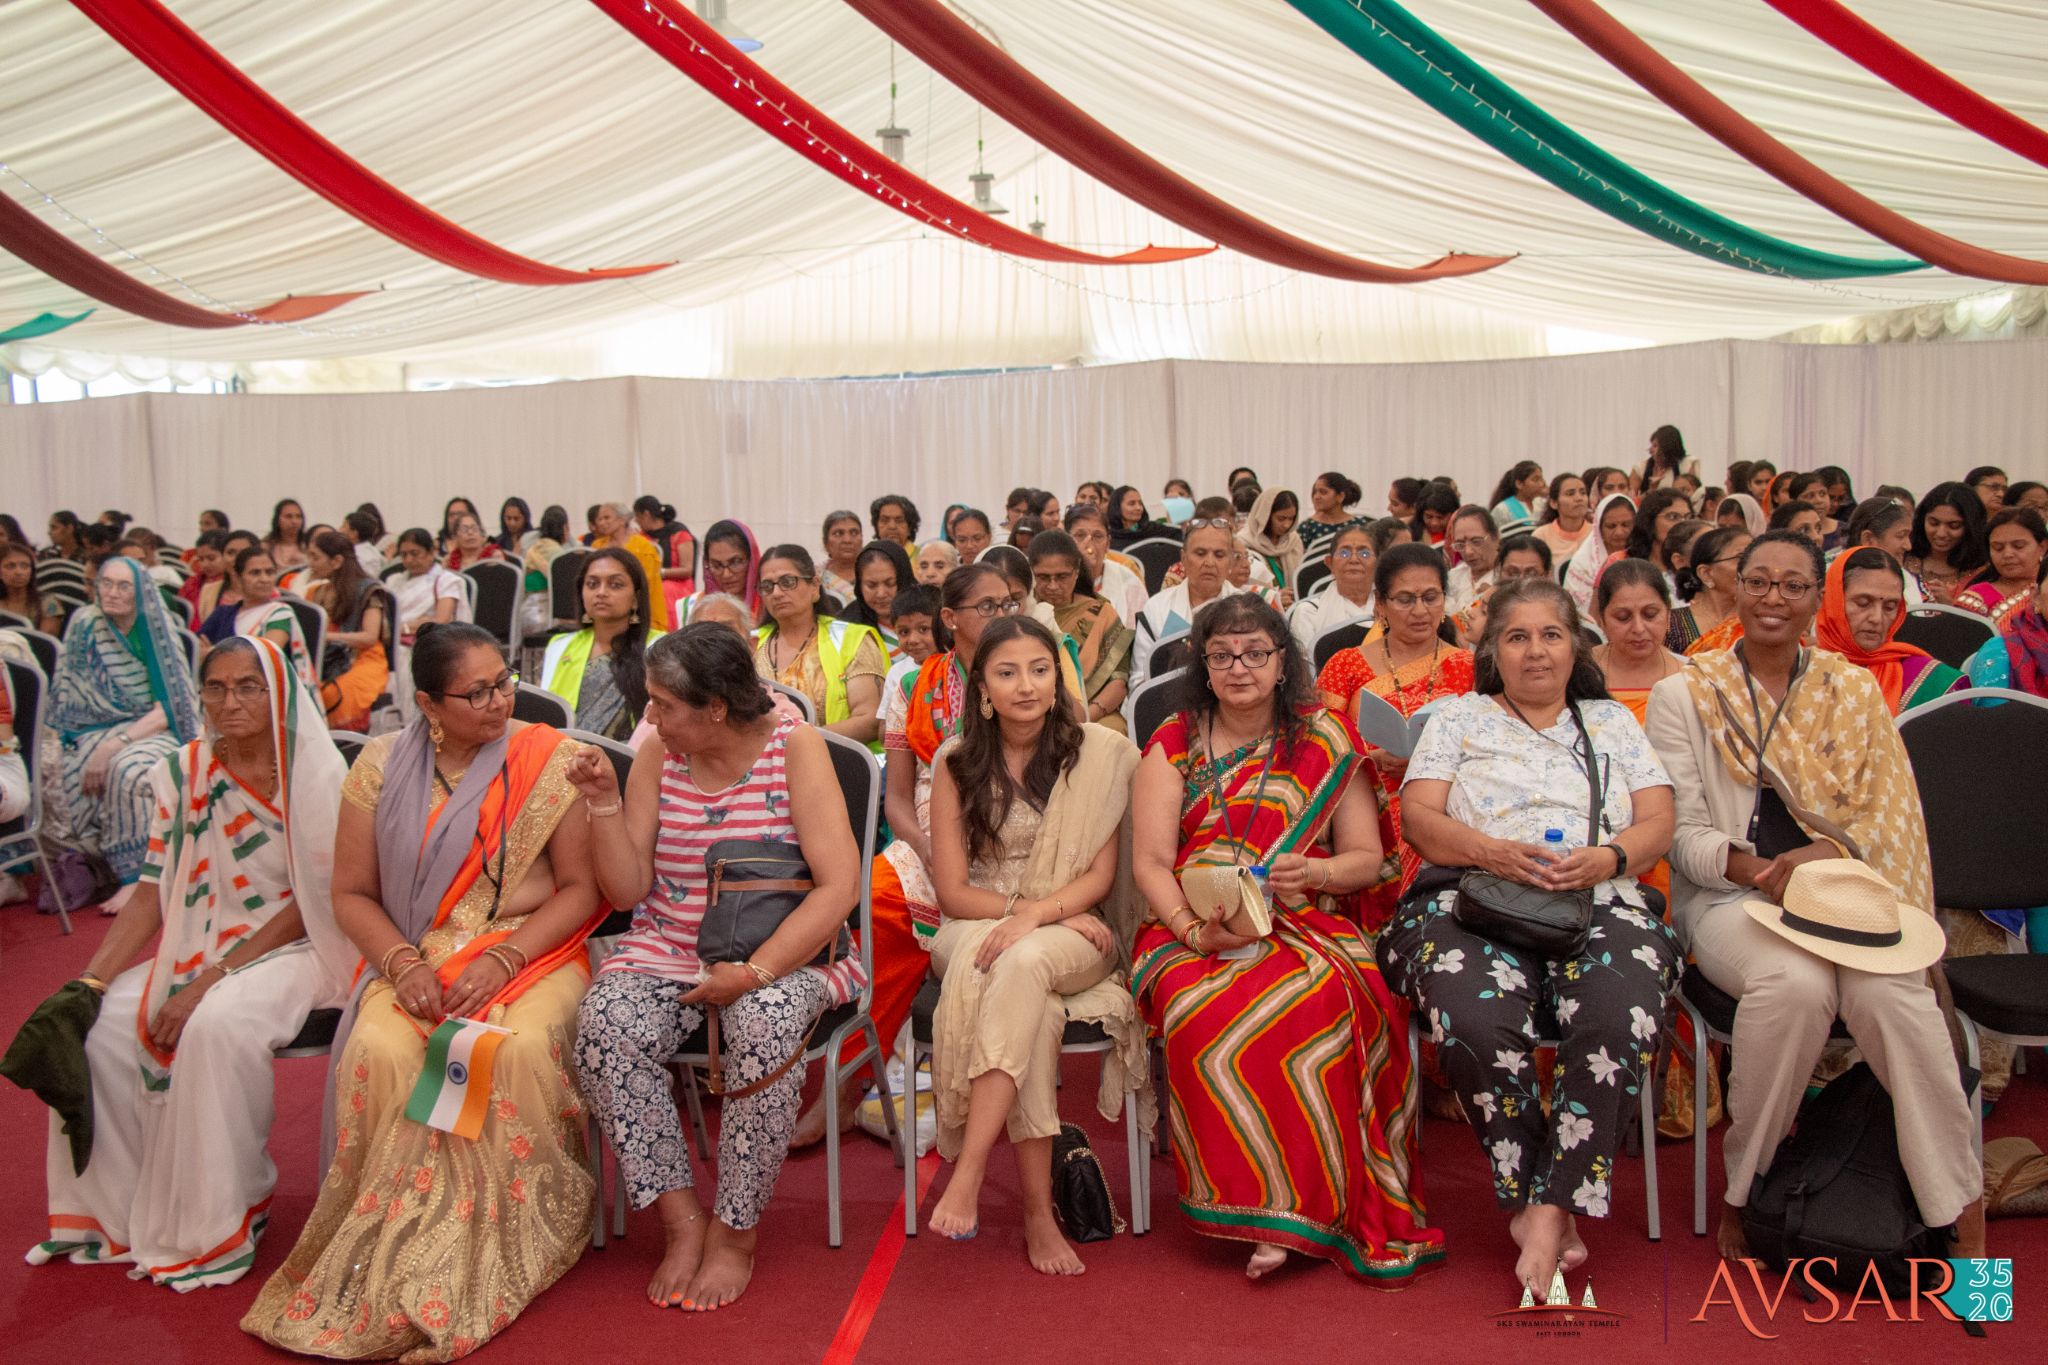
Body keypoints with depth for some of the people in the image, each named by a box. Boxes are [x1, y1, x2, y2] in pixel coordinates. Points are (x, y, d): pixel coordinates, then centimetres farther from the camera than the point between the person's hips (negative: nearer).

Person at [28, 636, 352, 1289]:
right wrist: (89, 983, -8)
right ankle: (113, 1207, 4)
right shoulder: (181, 772, 4)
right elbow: (153, 891, 3)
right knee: (100, 1026, -15)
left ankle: (215, 1223, -15)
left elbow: (310, 901, -12)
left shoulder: (316, 775, -11)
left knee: (217, 1025, -32)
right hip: (197, 945, 6)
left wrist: (212, 980, -18)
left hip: (292, 945, -5)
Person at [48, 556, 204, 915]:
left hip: (155, 731, -3)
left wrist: (117, 743, -21)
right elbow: (69, 696, 3)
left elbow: (169, 706, -9)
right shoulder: (84, 624, 1)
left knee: (129, 769, -34)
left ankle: (137, 877, -26)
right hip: (97, 731, 3)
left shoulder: (157, 633, -3)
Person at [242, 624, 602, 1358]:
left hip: (532, 952, -2)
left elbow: (581, 887, -4)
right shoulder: (381, 766, 4)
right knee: (379, 1052, -29)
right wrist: (402, 963, -11)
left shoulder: (549, 760, -3)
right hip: (416, 957, 2)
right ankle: (393, 1251, -12)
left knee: (522, 1048, -33)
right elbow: (352, 893, 7)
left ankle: (509, 1243, -13)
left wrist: (505, 957, -16)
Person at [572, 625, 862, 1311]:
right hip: (667, 947, 4)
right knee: (604, 1025, -26)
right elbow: (628, 889, 3)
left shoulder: (794, 746, -9)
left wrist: (754, 971, -24)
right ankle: (681, 1217, -11)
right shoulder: (657, 755, 2)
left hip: (780, 952, -3)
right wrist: (605, 802, -11)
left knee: (765, 1026, -35)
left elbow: (840, 883, -16)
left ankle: (736, 1231, -13)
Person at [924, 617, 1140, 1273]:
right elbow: (954, 893, 0)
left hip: (1071, 935, -1)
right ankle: (1038, 1211, -30)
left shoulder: (1099, 753, 0)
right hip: (973, 930, 1)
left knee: (1023, 962, -38)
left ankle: (966, 1177, -38)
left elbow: (1101, 875, -3)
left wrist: (1037, 915, -21)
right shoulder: (957, 762, 2)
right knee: (1031, 1007, -35)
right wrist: (1040, 909, -14)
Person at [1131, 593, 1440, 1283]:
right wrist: (1194, 928, -16)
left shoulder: (1326, 740, 12)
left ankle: (1293, 1206, -23)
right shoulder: (1175, 744, 10)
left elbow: (1367, 858, 10)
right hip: (1196, 934, 0)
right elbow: (1149, 861, 2)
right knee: (1204, 1011, -34)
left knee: (1321, 1000, -34)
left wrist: (1316, 872, -12)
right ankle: (1264, 1205, -21)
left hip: (1308, 927, 0)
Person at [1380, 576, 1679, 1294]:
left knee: (1621, 1019, -33)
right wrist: (1493, 851, -12)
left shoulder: (1613, 721, 25)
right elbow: (1419, 817, 7)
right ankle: (1531, 1196, -16)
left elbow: (1658, 823, 14)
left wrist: (1608, 857, -8)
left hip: (1600, 906, 2)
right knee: (1477, 1021, -35)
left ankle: (1547, 1211, -25)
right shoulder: (1460, 718, 20)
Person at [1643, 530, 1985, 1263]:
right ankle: (1743, 1188, -15)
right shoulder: (1682, 695, 5)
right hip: (1728, 896, -2)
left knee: (1886, 990, -31)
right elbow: (1683, 835, 0)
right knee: (1793, 981, -34)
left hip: (1845, 893, 2)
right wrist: (1756, 869, -18)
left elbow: (1891, 821, 7)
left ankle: (1962, 1210, -16)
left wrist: (1829, 855, -14)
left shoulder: (1854, 691, 13)